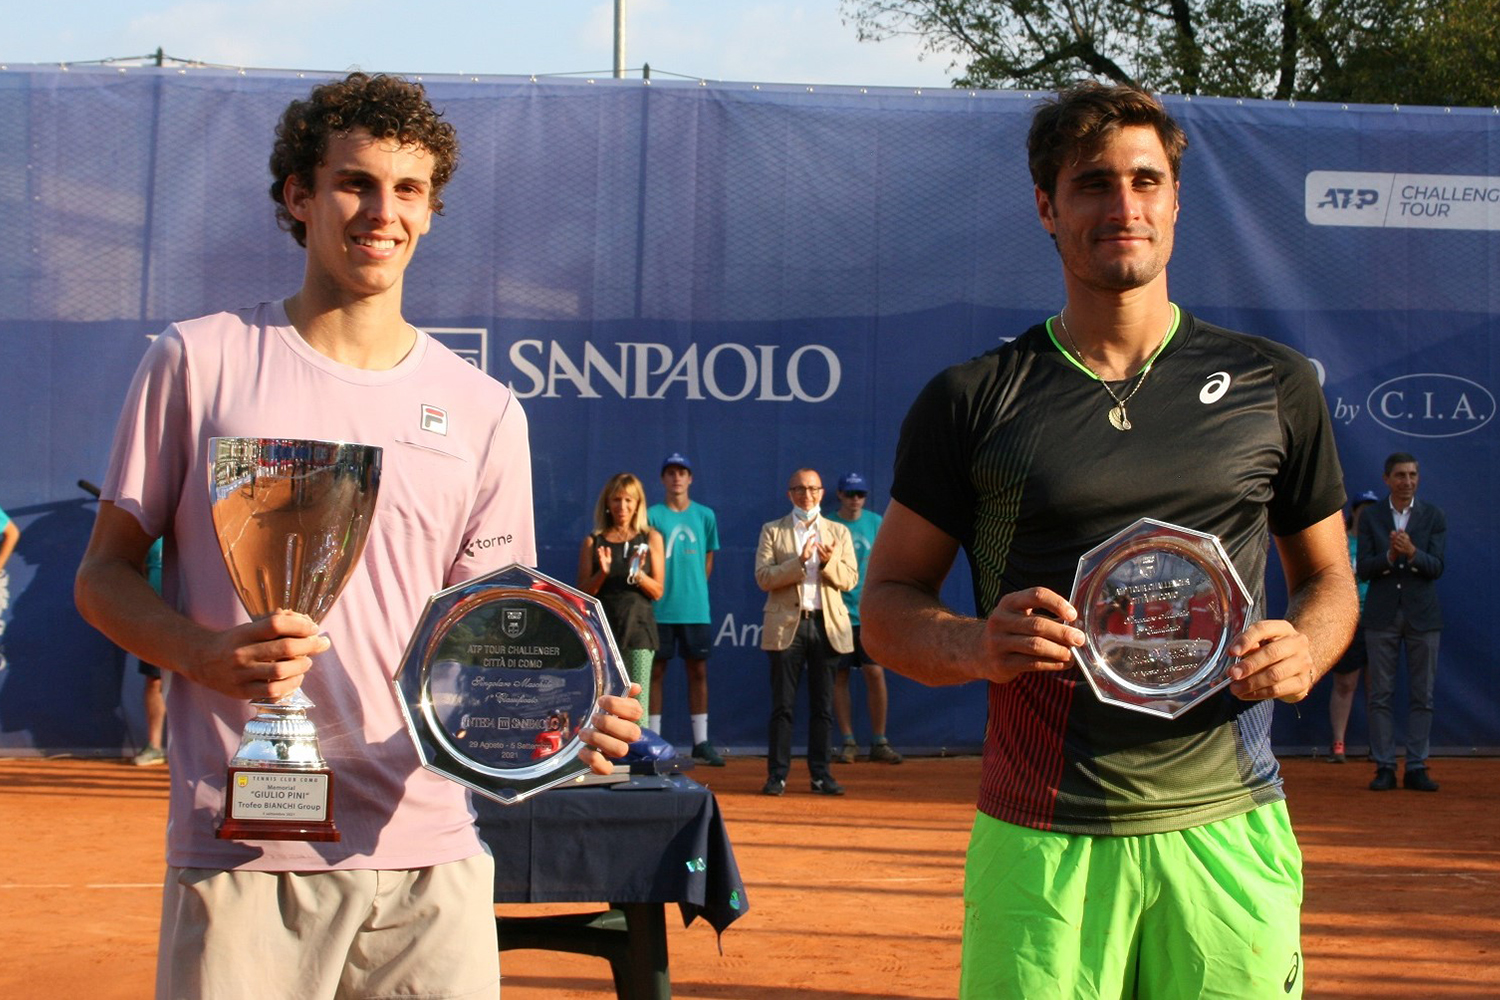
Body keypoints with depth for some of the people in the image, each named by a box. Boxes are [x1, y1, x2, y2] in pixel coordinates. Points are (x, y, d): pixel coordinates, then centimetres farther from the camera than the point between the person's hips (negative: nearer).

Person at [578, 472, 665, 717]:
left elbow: (657, 591, 7)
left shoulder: (650, 538, 8)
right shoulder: (593, 542, 9)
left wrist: (638, 574, -12)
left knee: (637, 708, -8)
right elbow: (582, 593, 7)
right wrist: (602, 573, -10)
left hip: (638, 626, -1)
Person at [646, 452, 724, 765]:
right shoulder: (652, 516, 1)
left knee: (698, 670, 4)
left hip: (696, 608, 2)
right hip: (660, 608, -2)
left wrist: (693, 589, 9)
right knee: (656, 670, 2)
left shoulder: (705, 515, 8)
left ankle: (701, 742, 9)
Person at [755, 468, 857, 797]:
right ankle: (777, 775, 2)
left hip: (826, 624, 2)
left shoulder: (839, 532, 13)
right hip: (786, 625, -2)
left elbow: (850, 580, 5)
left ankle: (821, 775, 8)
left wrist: (829, 562, -14)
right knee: (782, 705, -1)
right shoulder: (772, 531, 7)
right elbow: (763, 578, -4)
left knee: (823, 705, 3)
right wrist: (799, 562, -16)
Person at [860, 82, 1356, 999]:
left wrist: (1305, 651, -5)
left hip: (1227, 829, 1)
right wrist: (976, 646, -14)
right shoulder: (969, 402, 4)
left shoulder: (1275, 386, 9)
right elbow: (887, 603, 7)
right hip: (1039, 845, -1)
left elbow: (1329, 576, 17)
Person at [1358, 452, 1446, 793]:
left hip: (1422, 615, 0)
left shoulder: (1433, 516, 3)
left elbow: (1436, 567, -5)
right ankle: (1384, 768, 4)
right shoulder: (1370, 518, 4)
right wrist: (1389, 556, -21)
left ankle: (1416, 768, 7)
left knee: (1422, 696, 2)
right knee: (1379, 695, 0)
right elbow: (1363, 570, -2)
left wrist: (1412, 552, -24)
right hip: (1382, 615, 0)